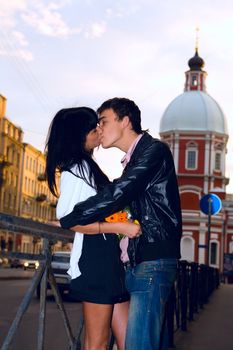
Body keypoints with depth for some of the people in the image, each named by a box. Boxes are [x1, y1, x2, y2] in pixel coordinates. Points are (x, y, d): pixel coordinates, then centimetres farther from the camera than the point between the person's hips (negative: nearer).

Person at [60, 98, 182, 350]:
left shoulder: (155, 150, -8)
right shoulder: (133, 159, 20)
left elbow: (117, 195, -19)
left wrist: (65, 222, -14)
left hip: (153, 260, -9)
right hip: (138, 262, 9)